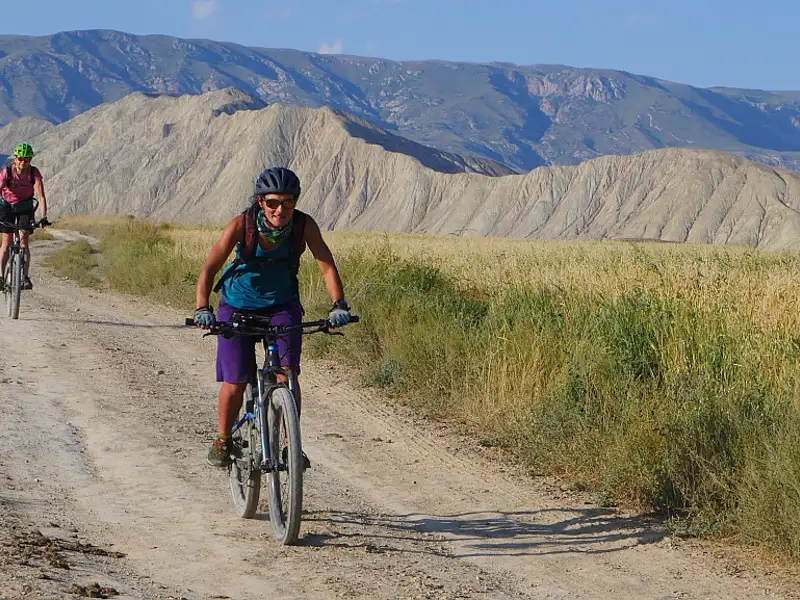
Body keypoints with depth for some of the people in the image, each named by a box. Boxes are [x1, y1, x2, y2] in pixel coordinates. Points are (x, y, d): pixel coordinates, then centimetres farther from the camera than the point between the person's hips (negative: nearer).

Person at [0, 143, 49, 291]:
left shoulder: (34, 173, -23)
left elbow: (41, 196, -27)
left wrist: (44, 217, -39)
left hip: (25, 207, 0)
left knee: (23, 239, -13)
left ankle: (26, 277, -15)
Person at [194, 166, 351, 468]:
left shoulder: (304, 225, -20)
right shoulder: (242, 225, -25)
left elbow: (327, 266, -20)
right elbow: (209, 269, -27)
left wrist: (339, 304, -35)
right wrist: (202, 309, -41)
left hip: (282, 305, 1)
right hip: (238, 305, -1)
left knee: (287, 373, -17)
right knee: (234, 384, -6)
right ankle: (223, 440, 19)